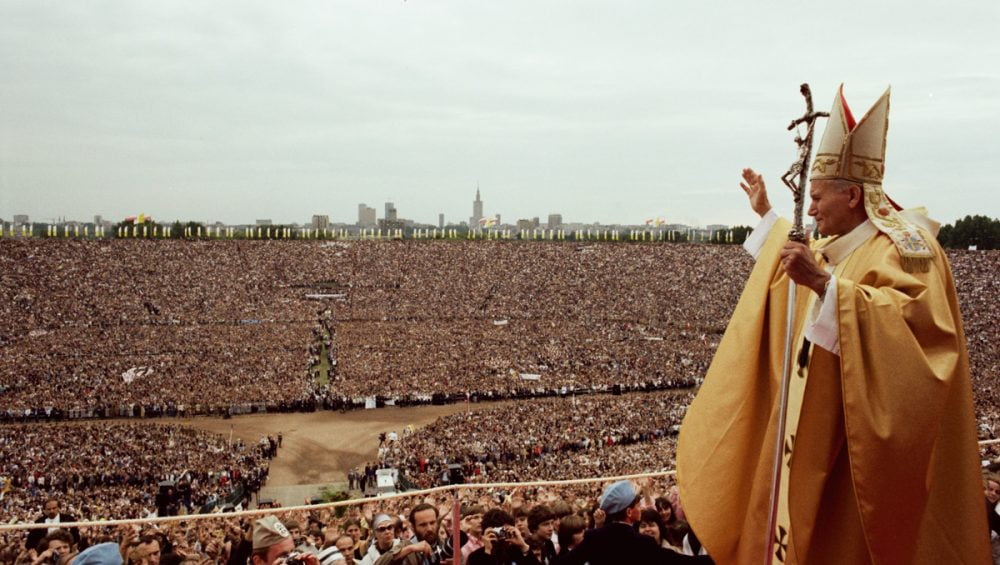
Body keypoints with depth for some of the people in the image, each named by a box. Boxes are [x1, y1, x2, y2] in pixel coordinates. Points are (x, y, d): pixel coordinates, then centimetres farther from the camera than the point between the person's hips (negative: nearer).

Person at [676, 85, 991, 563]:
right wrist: (765, 214, 34)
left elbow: (913, 317, -34)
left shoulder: (903, 247, -15)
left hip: (860, 448, -9)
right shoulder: (834, 248, 12)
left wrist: (823, 283, -40)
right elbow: (794, 274, 35)